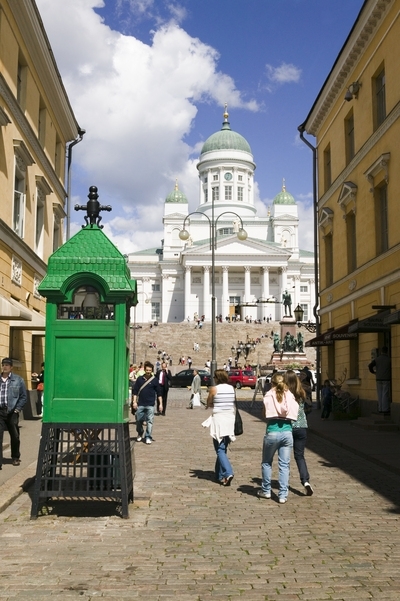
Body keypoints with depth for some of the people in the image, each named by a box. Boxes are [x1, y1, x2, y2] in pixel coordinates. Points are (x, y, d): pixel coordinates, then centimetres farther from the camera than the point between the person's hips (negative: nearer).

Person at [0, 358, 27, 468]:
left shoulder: (18, 380, 3)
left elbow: (23, 397, 5)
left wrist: (17, 409, -3)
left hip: (12, 412, 0)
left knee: (15, 436, 12)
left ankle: (15, 458, 33)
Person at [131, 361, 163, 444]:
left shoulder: (154, 380, 1)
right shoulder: (140, 379, 4)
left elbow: (159, 393, 4)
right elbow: (135, 391, 7)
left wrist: (160, 404, 0)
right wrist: (134, 401, 0)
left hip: (150, 405, -2)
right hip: (140, 404, 2)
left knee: (149, 421, -1)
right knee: (139, 420, 10)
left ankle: (148, 437, 7)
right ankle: (140, 434, 32)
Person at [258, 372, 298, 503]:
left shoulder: (269, 396, -3)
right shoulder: (290, 396, 2)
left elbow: (265, 414, -2)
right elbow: (294, 414, 2)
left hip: (272, 432, -2)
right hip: (287, 432, 2)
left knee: (266, 463, 16)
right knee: (284, 465, 6)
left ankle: (266, 491, 24)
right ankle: (283, 495, 5)